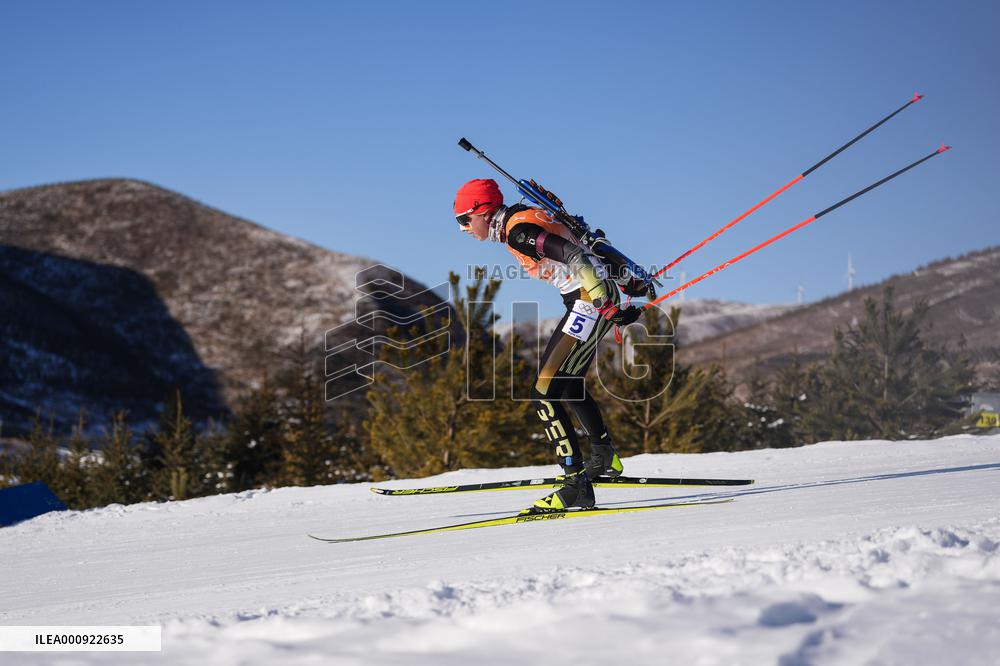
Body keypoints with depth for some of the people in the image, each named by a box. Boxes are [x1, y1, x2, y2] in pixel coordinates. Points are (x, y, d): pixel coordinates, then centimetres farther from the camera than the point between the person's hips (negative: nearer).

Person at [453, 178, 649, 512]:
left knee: (545, 392, -13)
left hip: (593, 300, -10)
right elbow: (576, 243, 21)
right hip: (596, 297, 10)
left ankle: (576, 486, -16)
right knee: (568, 383, 25)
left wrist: (607, 306, -26)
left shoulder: (518, 231, -16)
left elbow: (575, 257, -25)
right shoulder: (523, 218, 14)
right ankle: (604, 459, 42)